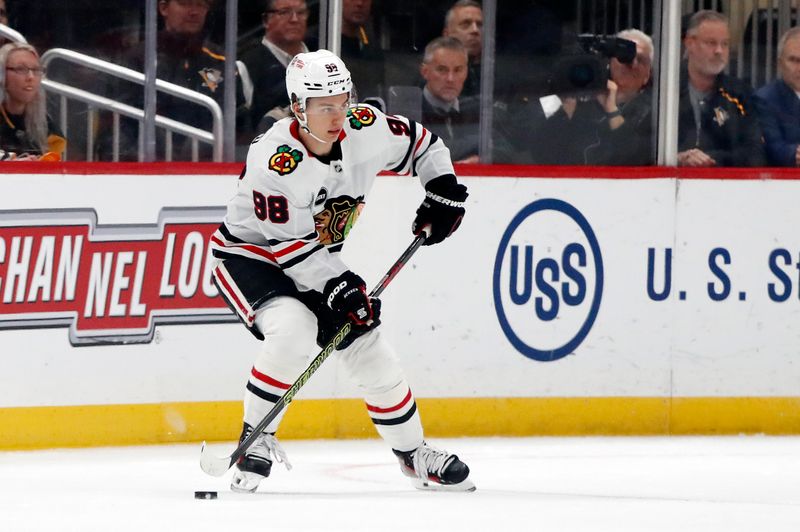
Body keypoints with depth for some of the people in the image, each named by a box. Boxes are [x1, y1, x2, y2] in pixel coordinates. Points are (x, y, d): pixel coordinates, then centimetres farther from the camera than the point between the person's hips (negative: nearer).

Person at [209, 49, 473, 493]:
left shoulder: (365, 130, -14)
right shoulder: (275, 159, -31)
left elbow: (420, 144, 6)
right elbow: (291, 245, -28)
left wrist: (442, 190, -4)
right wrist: (338, 288, -32)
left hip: (319, 261, 6)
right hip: (248, 255, -6)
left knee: (371, 353, 4)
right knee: (293, 331, -33)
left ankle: (412, 453, 24)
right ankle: (256, 437, -15)